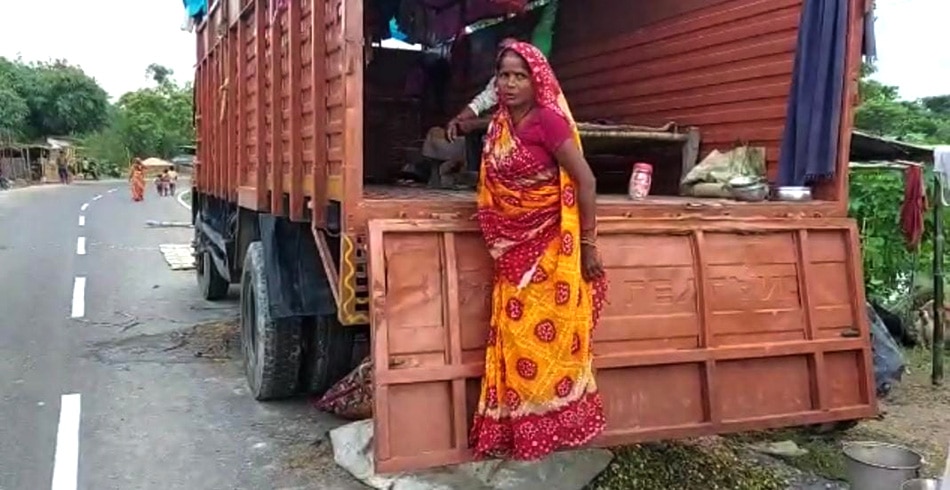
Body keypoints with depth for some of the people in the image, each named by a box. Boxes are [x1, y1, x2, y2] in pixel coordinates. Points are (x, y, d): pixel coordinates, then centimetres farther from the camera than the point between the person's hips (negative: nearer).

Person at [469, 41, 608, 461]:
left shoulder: (547, 119, -15)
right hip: (516, 249, 7)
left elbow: (585, 180, -16)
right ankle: (520, 431, 22)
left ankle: (551, 430, 18)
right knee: (516, 338, 10)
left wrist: (589, 243, -15)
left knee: (546, 337, 2)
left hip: (551, 246, -7)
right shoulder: (500, 124, 8)